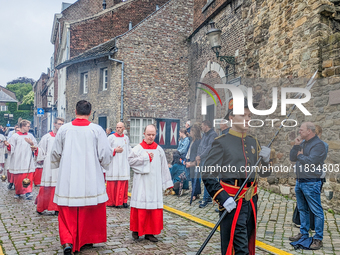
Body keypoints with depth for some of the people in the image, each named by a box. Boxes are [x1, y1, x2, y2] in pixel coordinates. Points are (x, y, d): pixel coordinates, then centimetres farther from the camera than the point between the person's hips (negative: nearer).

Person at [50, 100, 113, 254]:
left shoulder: (64, 129, -3)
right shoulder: (97, 130, -7)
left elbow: (55, 153, 7)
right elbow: (105, 155, -5)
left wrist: (57, 164, 28)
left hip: (68, 179, 1)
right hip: (91, 178, 0)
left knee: (67, 212, 10)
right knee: (89, 211, 15)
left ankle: (67, 241, -3)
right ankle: (86, 239, 28)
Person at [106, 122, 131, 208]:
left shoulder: (126, 138, 13)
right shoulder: (111, 138, 0)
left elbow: (129, 150, 20)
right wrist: (115, 150, -13)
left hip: (123, 164, 3)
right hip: (113, 164, -3)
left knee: (123, 183, 0)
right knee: (112, 183, -2)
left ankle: (123, 201, 8)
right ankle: (111, 201, 8)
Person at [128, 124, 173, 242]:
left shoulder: (159, 150, 8)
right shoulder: (138, 148, 1)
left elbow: (164, 168, 10)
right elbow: (131, 161, -11)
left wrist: (167, 183, 8)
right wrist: (146, 157, -12)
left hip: (154, 183, 2)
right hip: (141, 183, -2)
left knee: (154, 207, 2)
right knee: (140, 206, 2)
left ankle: (149, 232, 12)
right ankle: (136, 229, 19)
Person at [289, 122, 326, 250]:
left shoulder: (318, 144, -14)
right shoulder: (302, 143, 12)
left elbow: (311, 161, -24)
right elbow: (292, 158, 8)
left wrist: (300, 156, -7)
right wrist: (296, 146, -5)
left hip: (311, 183, -9)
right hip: (299, 182, 9)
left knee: (317, 211, -1)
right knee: (302, 209, 18)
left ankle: (318, 238, 6)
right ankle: (303, 233, 31)